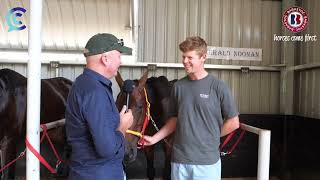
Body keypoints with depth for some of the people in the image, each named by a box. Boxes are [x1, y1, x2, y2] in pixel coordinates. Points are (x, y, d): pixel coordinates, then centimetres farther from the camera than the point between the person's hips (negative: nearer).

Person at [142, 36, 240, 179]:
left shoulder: (218, 87, -9)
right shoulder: (178, 86, 2)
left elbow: (233, 123, -3)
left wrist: (210, 136, 0)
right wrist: (154, 138, 3)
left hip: (207, 160, -3)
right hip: (179, 159, 3)